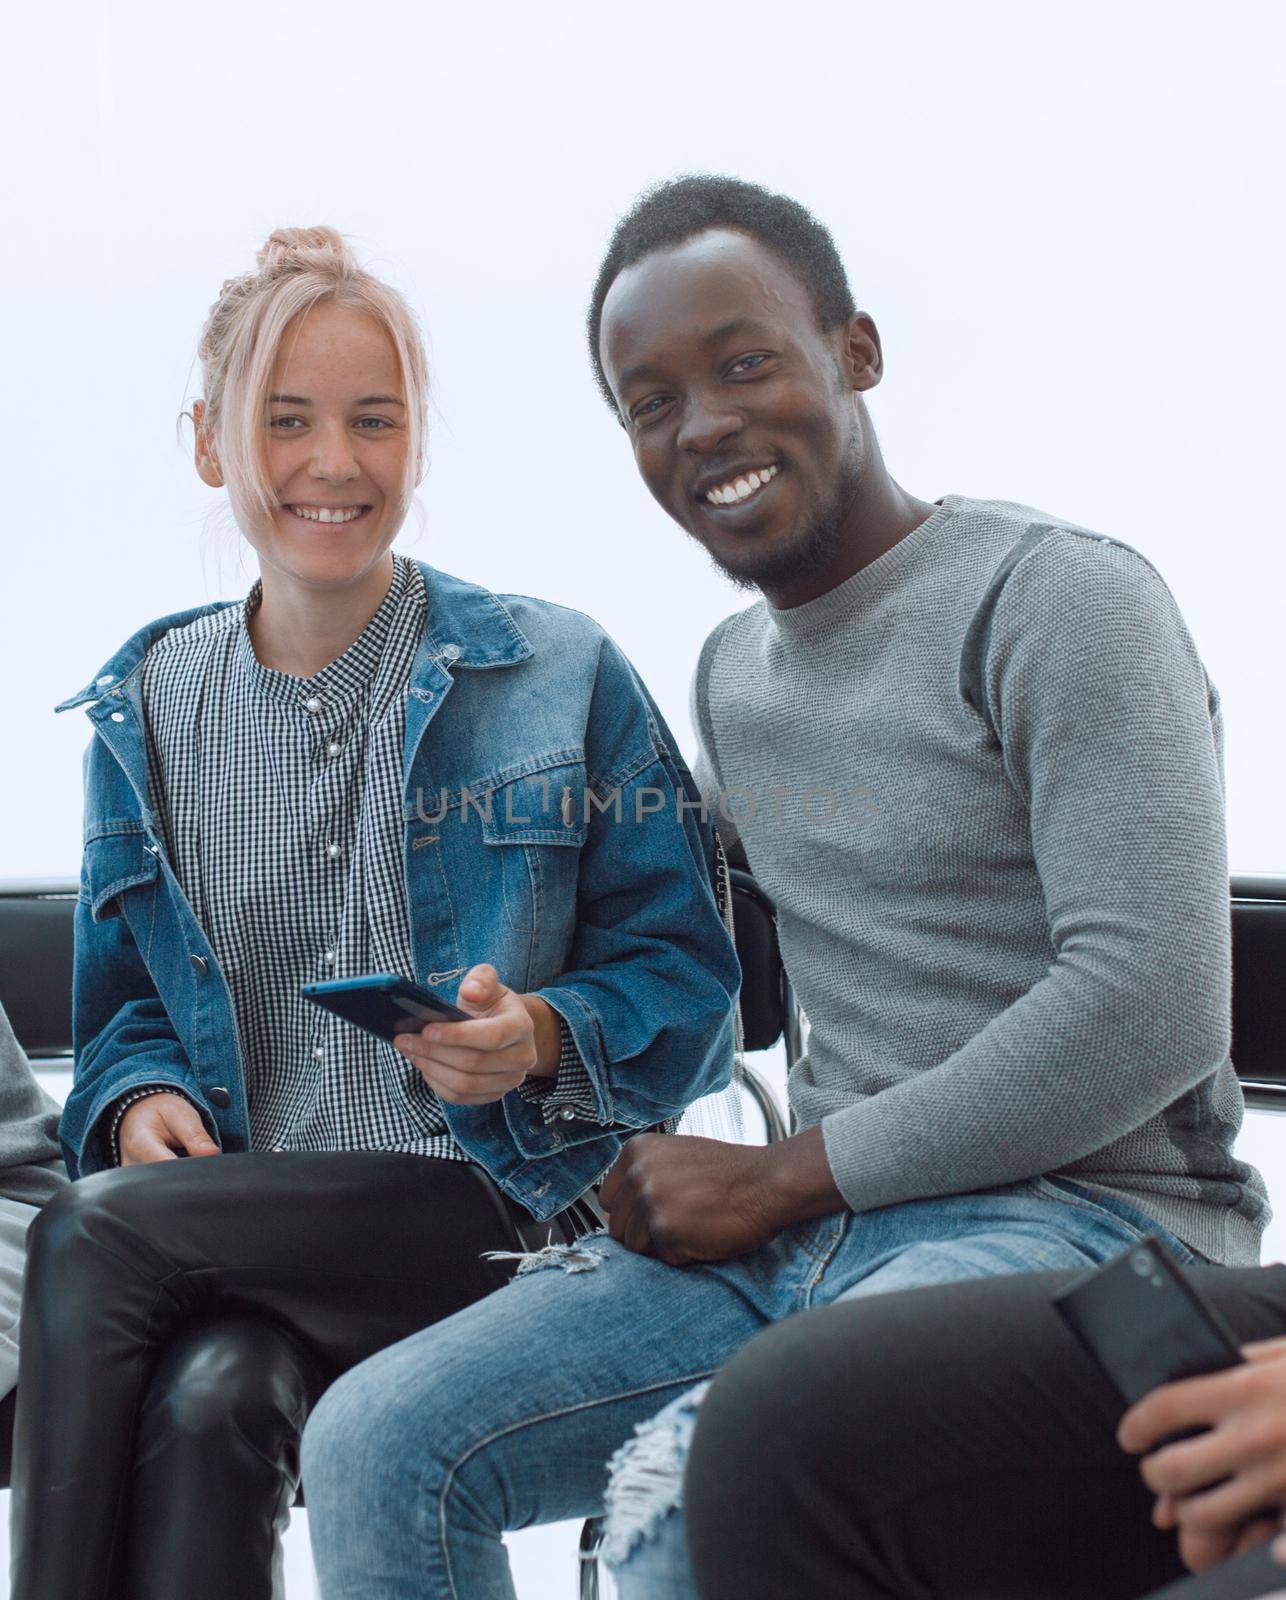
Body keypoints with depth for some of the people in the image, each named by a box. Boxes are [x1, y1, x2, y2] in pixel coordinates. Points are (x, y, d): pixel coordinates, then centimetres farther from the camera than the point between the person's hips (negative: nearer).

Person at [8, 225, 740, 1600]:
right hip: (238, 1224, 3)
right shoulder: (146, 708, 15)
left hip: (504, 1213, -3)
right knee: (205, 1402, -34)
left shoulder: (560, 677, 4)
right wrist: (145, 1100, -4)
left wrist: (544, 1037, -18)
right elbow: (123, 1002, 19)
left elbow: (687, 984, 3)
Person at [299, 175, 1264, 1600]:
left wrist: (781, 1175, -11)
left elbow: (1149, 1010, -18)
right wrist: (648, 1158, 6)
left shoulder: (1063, 601, -8)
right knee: (374, 1444, -8)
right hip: (812, 1229, 7)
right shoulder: (730, 669, 17)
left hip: (1082, 1216, -7)